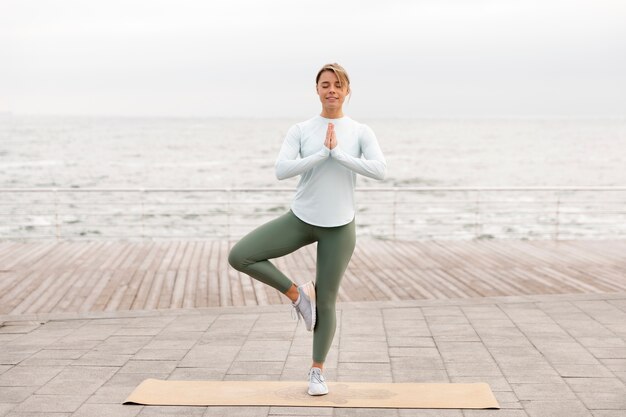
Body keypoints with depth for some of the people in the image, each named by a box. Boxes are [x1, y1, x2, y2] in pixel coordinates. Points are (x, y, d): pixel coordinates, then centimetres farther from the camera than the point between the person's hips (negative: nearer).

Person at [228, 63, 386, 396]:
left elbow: (380, 170, -16)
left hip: (339, 227, -1)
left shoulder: (360, 133, -1)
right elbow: (282, 170, -15)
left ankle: (317, 372, 26)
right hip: (301, 219, 1)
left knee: (326, 303, 5)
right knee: (239, 256, -15)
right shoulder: (300, 131, 0)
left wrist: (338, 153, -19)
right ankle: (297, 294, 5)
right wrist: (322, 153, -19)